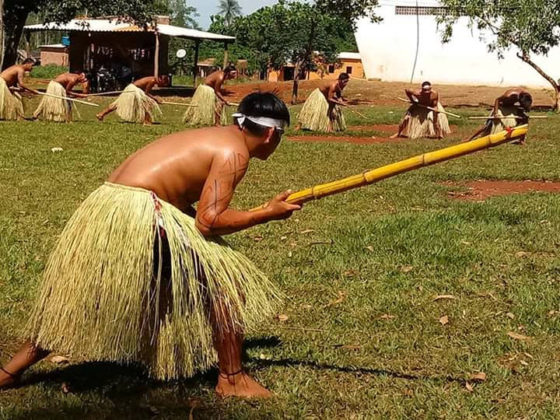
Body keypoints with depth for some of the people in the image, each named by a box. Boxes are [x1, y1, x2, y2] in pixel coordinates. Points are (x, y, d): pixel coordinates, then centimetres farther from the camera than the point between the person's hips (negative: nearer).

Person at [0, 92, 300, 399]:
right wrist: (267, 214, -3)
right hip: (141, 212, -9)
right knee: (225, 282, 2)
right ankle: (232, 379, 10)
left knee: (80, 302, 23)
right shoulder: (234, 152, -6)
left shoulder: (215, 137, 21)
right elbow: (209, 221, -12)